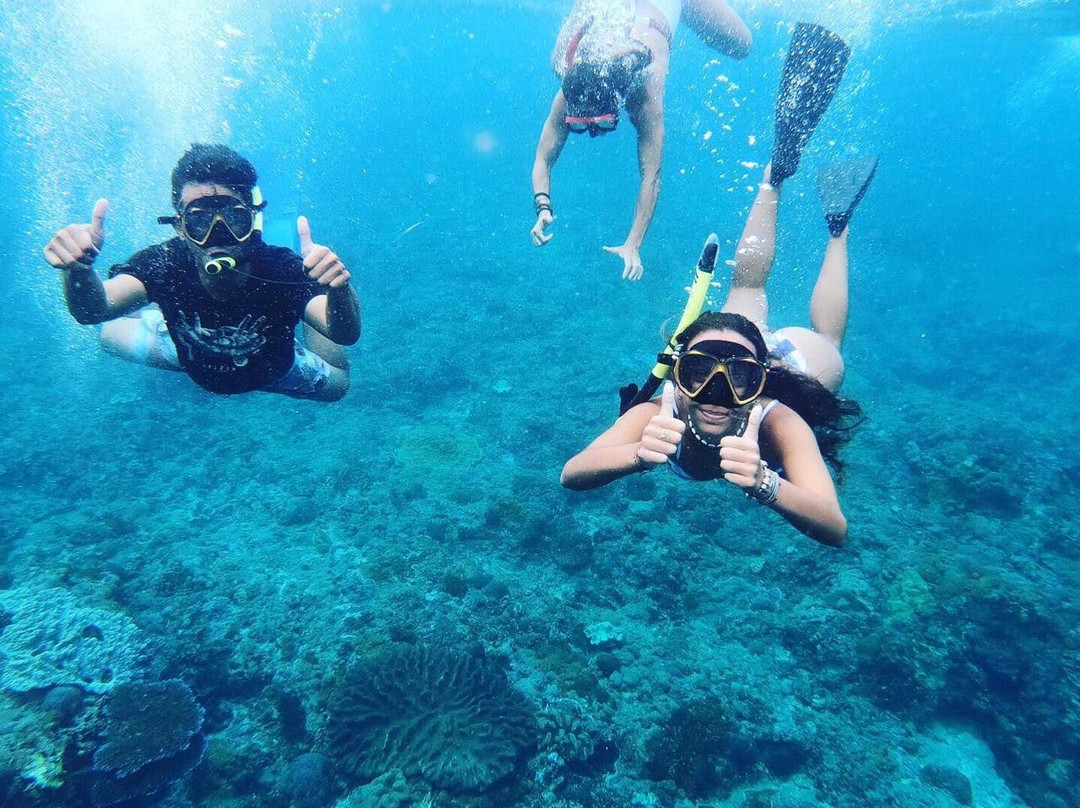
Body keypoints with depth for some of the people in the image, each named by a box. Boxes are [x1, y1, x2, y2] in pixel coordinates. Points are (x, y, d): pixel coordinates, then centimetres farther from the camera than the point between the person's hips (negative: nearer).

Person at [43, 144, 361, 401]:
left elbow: (345, 334, -54)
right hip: (192, 358, 2)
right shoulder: (164, 264, -36)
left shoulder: (282, 270, -42)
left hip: (272, 370, -1)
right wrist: (77, 270, -68)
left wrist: (339, 290, -75)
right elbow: (94, 311, -46)